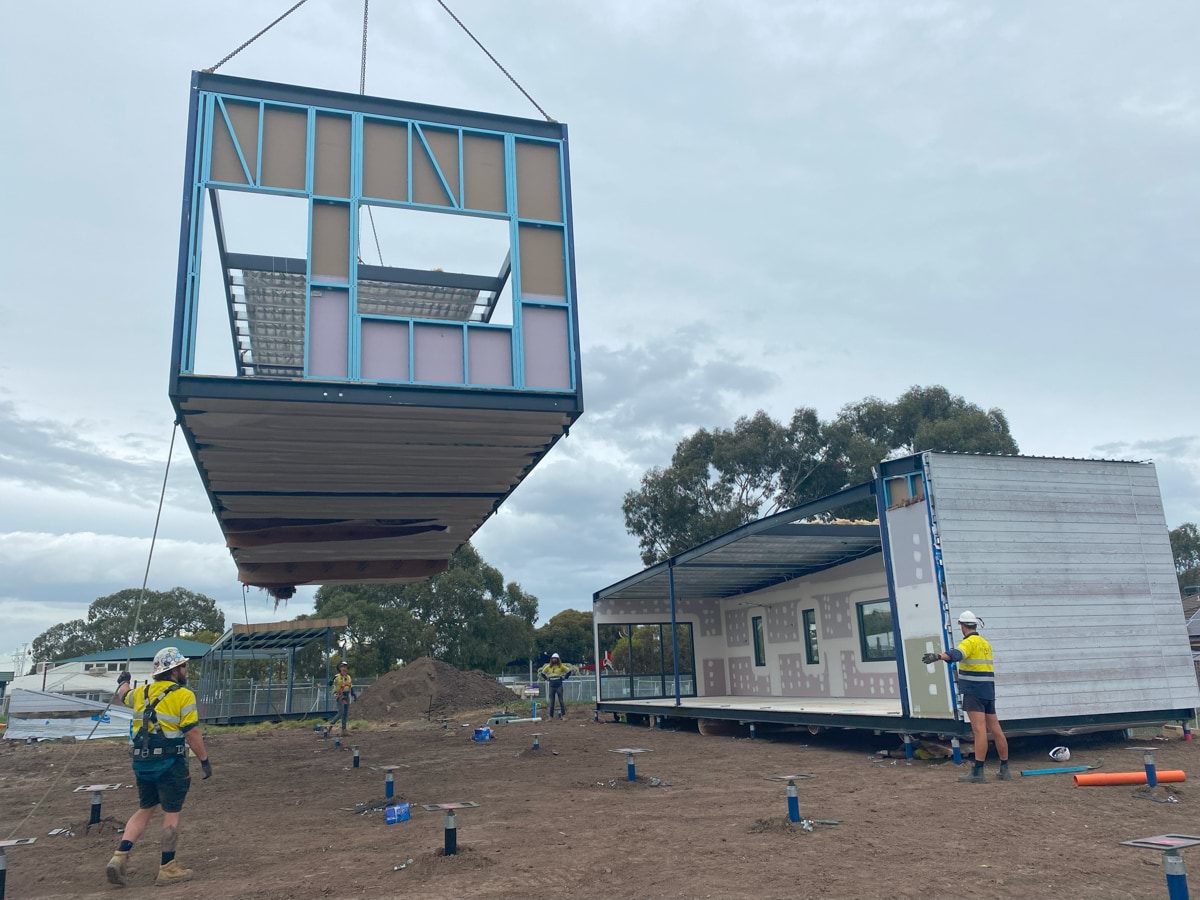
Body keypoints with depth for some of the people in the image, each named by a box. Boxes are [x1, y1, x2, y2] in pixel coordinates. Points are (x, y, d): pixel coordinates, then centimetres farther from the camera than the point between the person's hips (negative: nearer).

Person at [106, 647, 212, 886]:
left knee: (145, 810, 20)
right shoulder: (183, 696, -13)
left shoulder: (141, 692, 7)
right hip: (169, 762, -6)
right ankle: (167, 869, 12)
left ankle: (120, 857, 8)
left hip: (142, 762, 6)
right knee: (172, 813, 5)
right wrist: (205, 761, -6)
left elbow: (123, 696, 32)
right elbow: (192, 733, -15)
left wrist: (123, 682, 55)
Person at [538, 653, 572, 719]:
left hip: (559, 686, -2)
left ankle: (563, 715, 7)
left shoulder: (560, 666, -1)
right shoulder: (548, 666, 5)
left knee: (561, 701, 0)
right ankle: (551, 716, 9)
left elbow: (569, 671, 4)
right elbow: (542, 672, 17)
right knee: (551, 702, 5)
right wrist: (547, 678, 9)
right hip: (551, 686, 2)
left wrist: (564, 678, 0)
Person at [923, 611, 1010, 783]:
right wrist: (962, 675, 47)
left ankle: (977, 772, -16)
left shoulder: (970, 641, -10)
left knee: (979, 730, -13)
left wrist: (937, 656, -47)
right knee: (996, 730, 13)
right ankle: (1004, 770, 21)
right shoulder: (985, 642, 18)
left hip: (974, 691, -9)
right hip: (988, 691, 9)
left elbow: (956, 654, -32)